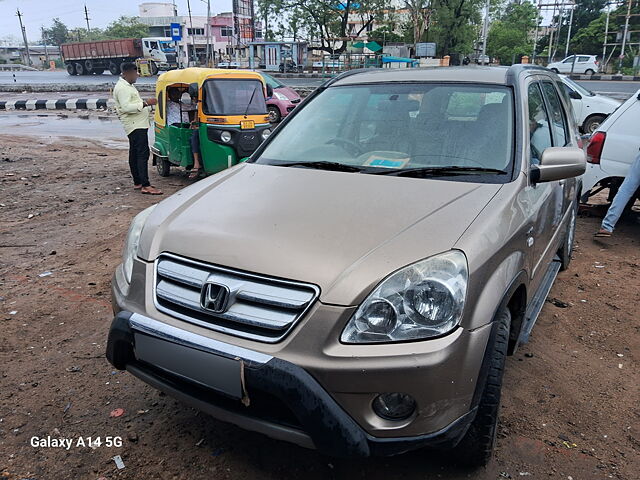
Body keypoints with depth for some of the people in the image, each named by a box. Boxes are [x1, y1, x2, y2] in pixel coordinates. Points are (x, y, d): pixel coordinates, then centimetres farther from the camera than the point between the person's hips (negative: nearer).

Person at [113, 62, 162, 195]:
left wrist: (144, 103, 18)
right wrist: (145, 103, -23)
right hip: (135, 126, -11)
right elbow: (126, 107, -23)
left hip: (137, 125, 11)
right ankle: (145, 186, -21)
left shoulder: (127, 86, 20)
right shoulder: (122, 88, -14)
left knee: (134, 154, 14)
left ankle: (137, 182, 21)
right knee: (143, 154, -17)